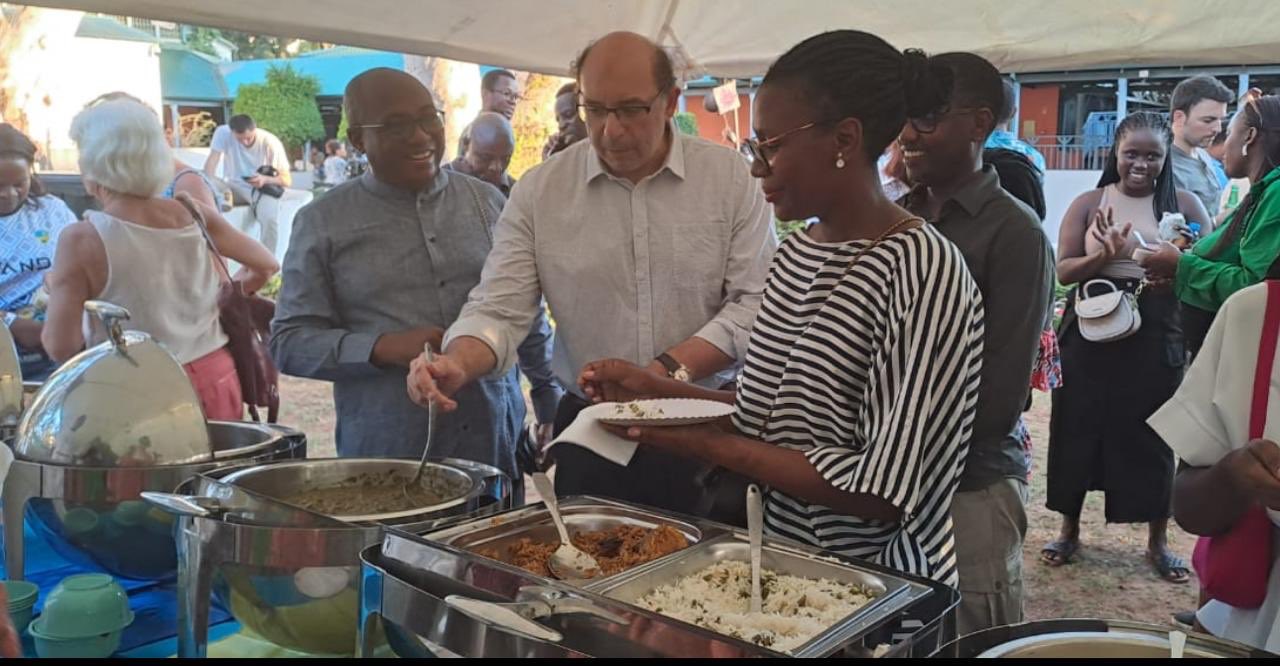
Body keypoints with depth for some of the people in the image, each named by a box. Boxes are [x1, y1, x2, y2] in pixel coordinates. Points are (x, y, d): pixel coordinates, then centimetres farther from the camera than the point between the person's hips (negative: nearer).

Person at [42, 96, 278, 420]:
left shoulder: (82, 239, -14)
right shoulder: (196, 217, -3)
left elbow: (61, 347, -12)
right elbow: (266, 265, 11)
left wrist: (58, 289, 5)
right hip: (214, 380, 4)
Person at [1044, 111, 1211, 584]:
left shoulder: (1184, 204, 3)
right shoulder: (1089, 204, 2)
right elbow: (1063, 270, -3)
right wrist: (1104, 255, -22)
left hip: (1156, 342, 0)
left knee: (1154, 437, 7)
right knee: (1079, 431, 6)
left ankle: (1158, 541, 25)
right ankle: (1069, 531, 24)